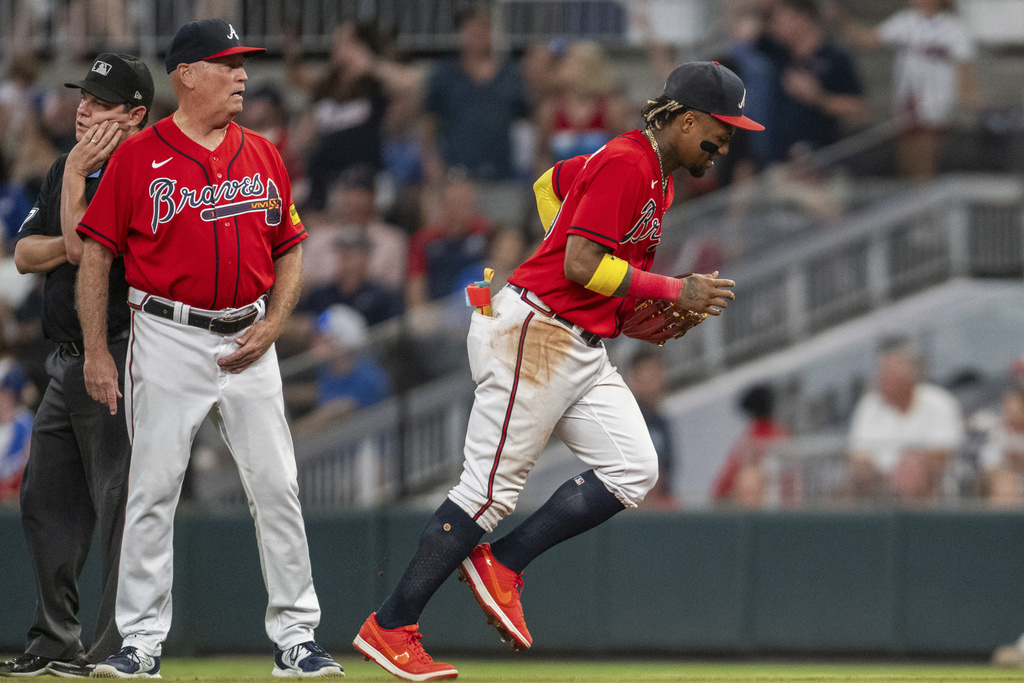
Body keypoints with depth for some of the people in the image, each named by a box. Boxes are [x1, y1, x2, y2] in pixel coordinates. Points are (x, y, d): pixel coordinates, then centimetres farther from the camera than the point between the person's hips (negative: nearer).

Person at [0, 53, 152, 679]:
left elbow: (84, 245, -22)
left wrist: (76, 174, -13)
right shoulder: (69, 169, 15)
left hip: (116, 361, -9)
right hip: (68, 362, 10)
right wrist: (68, 246, -7)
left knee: (120, 504, -8)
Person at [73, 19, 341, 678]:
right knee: (153, 489, -3)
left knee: (277, 487, 1)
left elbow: (290, 250, 16)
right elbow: (96, 254, -2)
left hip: (248, 344, 4)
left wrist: (272, 326, 0)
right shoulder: (139, 157, -3)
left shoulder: (263, 155, 10)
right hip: (168, 338, -3)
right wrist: (96, 352, -7)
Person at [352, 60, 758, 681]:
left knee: (633, 470, -3)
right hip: (534, 336, -10)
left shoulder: (658, 179, 16)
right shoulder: (625, 165, -15)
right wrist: (675, 291, -16)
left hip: (583, 348, 10)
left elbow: (553, 181, 29)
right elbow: (582, 266, -22)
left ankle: (503, 564, 2)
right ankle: (390, 626, -3)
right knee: (493, 486, -9)